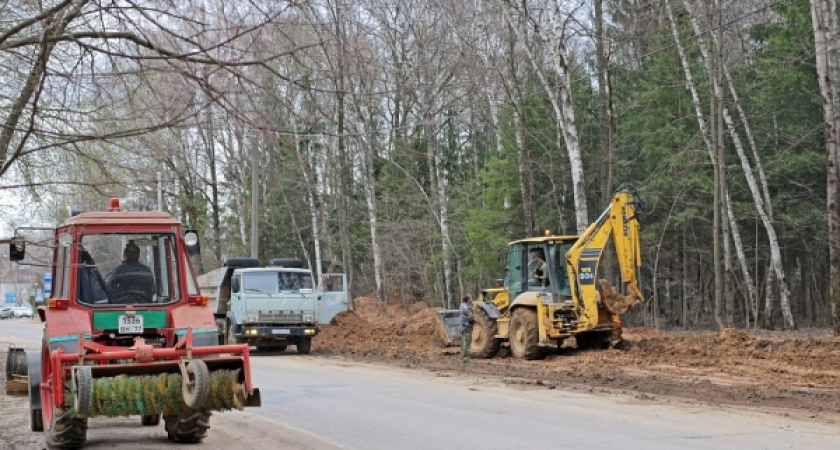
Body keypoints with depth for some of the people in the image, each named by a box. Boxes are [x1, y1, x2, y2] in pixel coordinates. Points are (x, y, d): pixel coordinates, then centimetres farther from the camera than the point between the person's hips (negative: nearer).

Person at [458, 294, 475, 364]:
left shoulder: (462, 306, 13)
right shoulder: (467, 307, -18)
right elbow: (470, 317, -22)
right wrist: (474, 320, -2)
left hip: (462, 327, 10)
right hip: (467, 327, -10)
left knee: (463, 343, 15)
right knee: (466, 344, -6)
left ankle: (463, 358, 20)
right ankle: (465, 359, -6)